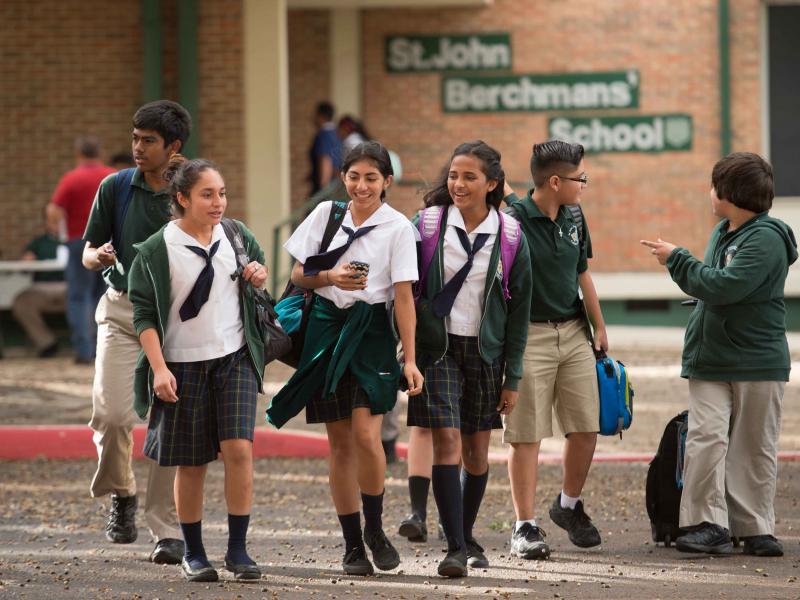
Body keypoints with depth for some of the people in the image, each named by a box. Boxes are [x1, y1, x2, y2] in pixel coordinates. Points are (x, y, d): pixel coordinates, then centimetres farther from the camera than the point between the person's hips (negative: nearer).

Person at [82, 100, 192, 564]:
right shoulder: (115, 188, 4)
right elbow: (89, 254, 8)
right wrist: (99, 256, -15)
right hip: (122, 311, 1)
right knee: (112, 413, -14)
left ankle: (168, 529, 3)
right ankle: (121, 493, 15)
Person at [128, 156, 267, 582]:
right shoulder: (156, 251, -7)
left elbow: (258, 261, 26)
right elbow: (145, 315, -6)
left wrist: (259, 273, 2)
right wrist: (158, 368, -15)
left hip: (235, 359, 2)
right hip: (183, 366, -2)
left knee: (239, 449, -12)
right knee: (191, 463, 4)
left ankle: (237, 550, -4)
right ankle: (193, 554, 19)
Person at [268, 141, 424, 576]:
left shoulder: (398, 227, -3)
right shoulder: (325, 214, 6)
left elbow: (404, 295, -7)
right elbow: (298, 275, 11)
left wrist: (410, 359, -12)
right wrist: (330, 277, -10)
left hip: (371, 332, -3)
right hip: (326, 327, 3)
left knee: (366, 436, -16)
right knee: (339, 442, 4)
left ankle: (374, 528, 6)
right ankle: (353, 544, 11)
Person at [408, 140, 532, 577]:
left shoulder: (509, 235, 0)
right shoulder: (428, 224, -3)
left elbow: (519, 308, 4)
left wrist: (513, 376, 3)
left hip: (485, 351, 2)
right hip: (437, 348, -2)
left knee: (477, 449, 8)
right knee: (446, 442, -13)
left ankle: (467, 537, 27)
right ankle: (454, 548, -15)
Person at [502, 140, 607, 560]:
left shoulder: (572, 222, 9)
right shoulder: (513, 220, -13)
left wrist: (599, 327, 21)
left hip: (574, 334, 6)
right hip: (528, 336, -6)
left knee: (586, 427, 7)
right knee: (526, 434, -2)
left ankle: (569, 505, 29)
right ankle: (525, 526, 5)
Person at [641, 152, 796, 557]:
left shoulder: (766, 239, -15)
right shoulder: (722, 233, 12)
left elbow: (724, 285, -25)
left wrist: (676, 259, -15)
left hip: (757, 361, -6)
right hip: (710, 361, 6)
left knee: (754, 448, 3)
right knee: (705, 437, -8)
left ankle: (755, 528, 11)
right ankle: (708, 523, -9)